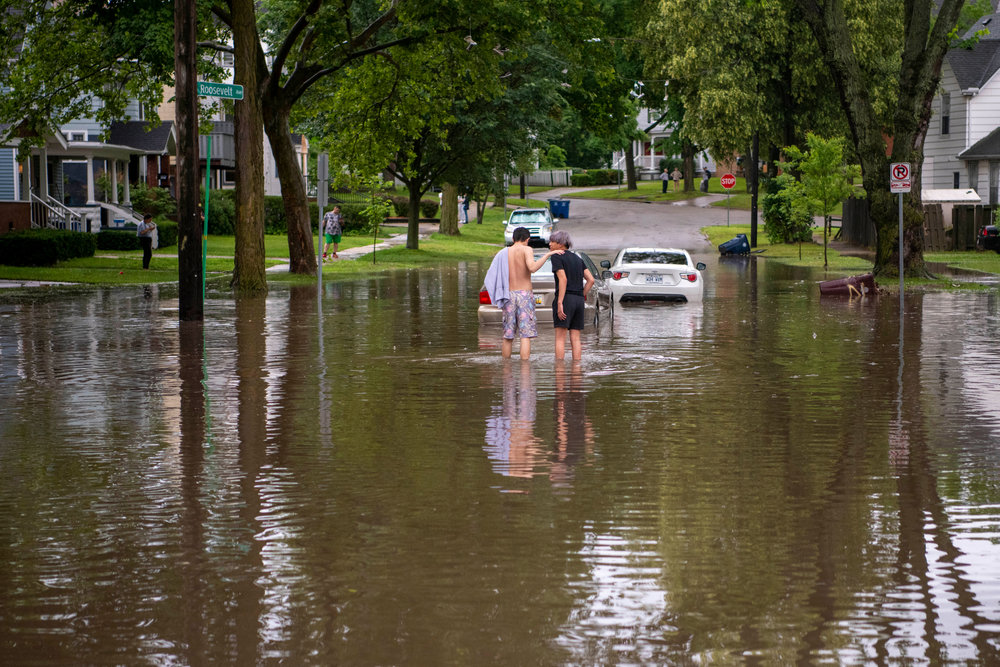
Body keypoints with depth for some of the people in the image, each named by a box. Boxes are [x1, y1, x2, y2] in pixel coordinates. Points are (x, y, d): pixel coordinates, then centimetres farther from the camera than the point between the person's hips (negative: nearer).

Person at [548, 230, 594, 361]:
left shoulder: (557, 257, -4)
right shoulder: (577, 259, 17)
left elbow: (563, 279, -15)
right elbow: (591, 279, 10)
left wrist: (560, 303, -19)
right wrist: (582, 296, 13)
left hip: (565, 298, -6)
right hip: (579, 300, 6)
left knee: (560, 338, -5)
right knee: (575, 338, 7)